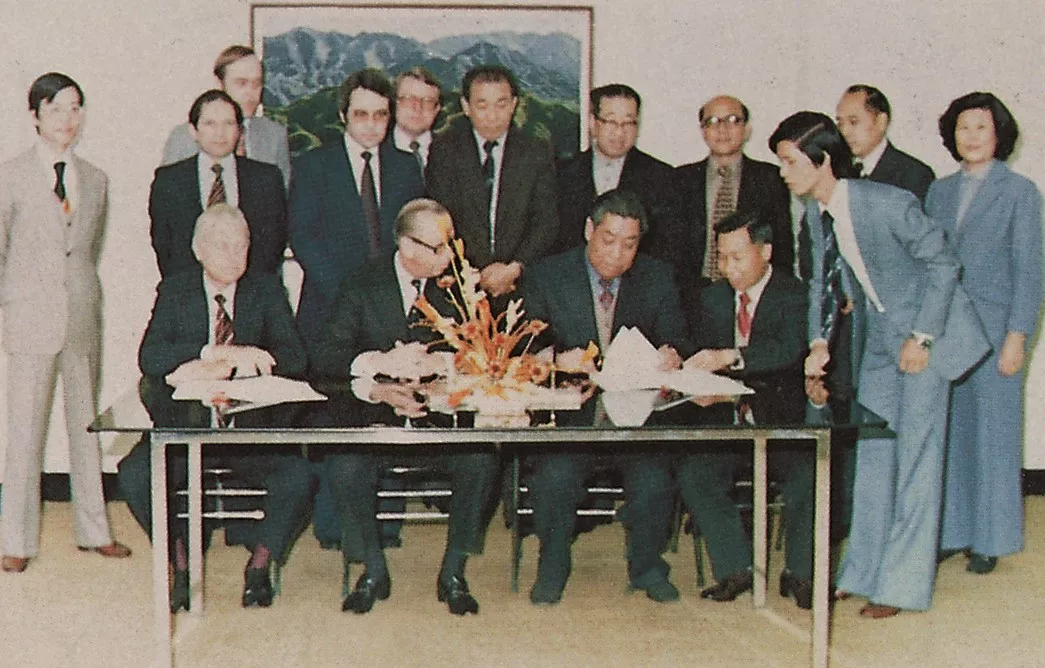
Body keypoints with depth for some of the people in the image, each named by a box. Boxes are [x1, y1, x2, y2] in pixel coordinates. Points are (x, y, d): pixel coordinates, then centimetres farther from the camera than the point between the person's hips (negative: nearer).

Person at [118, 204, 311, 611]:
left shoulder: (267, 291, 8)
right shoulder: (174, 291, 7)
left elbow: (293, 359, -6)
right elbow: (150, 359, -8)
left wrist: (221, 368, -16)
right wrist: (220, 352, -21)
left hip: (252, 423, 0)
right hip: (185, 422, 0)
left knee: (297, 477, -27)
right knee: (134, 476, -26)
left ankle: (260, 565, -2)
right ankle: (181, 566, -2)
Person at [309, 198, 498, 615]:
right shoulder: (363, 284, 0)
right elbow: (327, 359, -7)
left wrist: (424, 362, -20)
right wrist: (376, 387, -26)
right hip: (378, 419, -1)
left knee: (481, 461, -27)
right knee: (344, 467, -29)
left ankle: (453, 573, -7)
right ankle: (374, 571, -4)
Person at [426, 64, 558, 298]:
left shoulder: (537, 152, 9)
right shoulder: (445, 150, 7)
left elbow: (546, 221, 4)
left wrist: (515, 268, -11)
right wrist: (474, 275, -11)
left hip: (522, 281, 1)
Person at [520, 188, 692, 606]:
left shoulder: (658, 279, 10)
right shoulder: (546, 277, 4)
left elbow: (677, 343, 5)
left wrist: (672, 356, -20)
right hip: (568, 414, -1)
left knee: (654, 477, -25)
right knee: (555, 474, -29)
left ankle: (647, 567, 4)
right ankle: (552, 568, -2)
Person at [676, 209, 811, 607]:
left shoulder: (795, 295, -4)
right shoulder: (712, 298, 13)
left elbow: (789, 350, -23)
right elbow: (703, 359, 14)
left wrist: (730, 357, -37)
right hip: (727, 417, 4)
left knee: (808, 475, -29)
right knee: (691, 472, -21)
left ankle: (799, 572, -5)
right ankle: (735, 568, -7)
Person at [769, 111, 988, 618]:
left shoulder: (889, 204, -25)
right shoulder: (814, 212, -3)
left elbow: (943, 264, -17)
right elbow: (823, 280, 7)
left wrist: (922, 337, -18)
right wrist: (819, 339, -6)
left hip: (924, 330, -7)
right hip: (876, 335, 7)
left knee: (916, 452, -6)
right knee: (871, 451, 10)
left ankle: (902, 584, 1)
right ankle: (865, 570, 20)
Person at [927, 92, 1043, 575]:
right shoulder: (939, 191, 13)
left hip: (992, 327, -4)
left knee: (991, 431, 1)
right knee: (946, 431, 4)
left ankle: (988, 539, 10)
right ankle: (949, 531, 13)